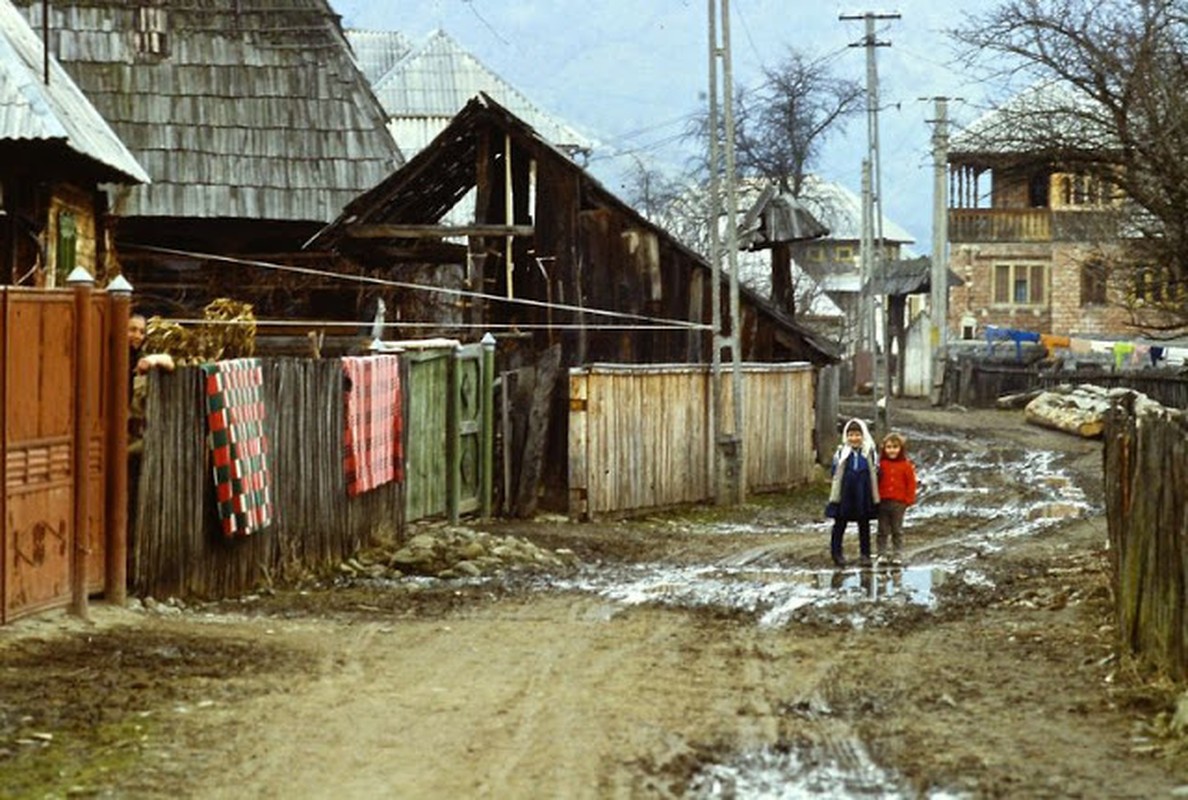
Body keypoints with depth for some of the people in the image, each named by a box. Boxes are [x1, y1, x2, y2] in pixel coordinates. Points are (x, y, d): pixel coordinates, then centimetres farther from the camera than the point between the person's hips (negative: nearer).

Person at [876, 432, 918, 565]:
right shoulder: (881, 464, 0)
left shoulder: (906, 465, -1)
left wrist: (909, 500, -4)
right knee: (883, 530, 7)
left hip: (899, 503, -1)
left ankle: (897, 555, 12)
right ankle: (881, 554, 11)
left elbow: (911, 484, 1)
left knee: (897, 531, 8)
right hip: (883, 502, 1)